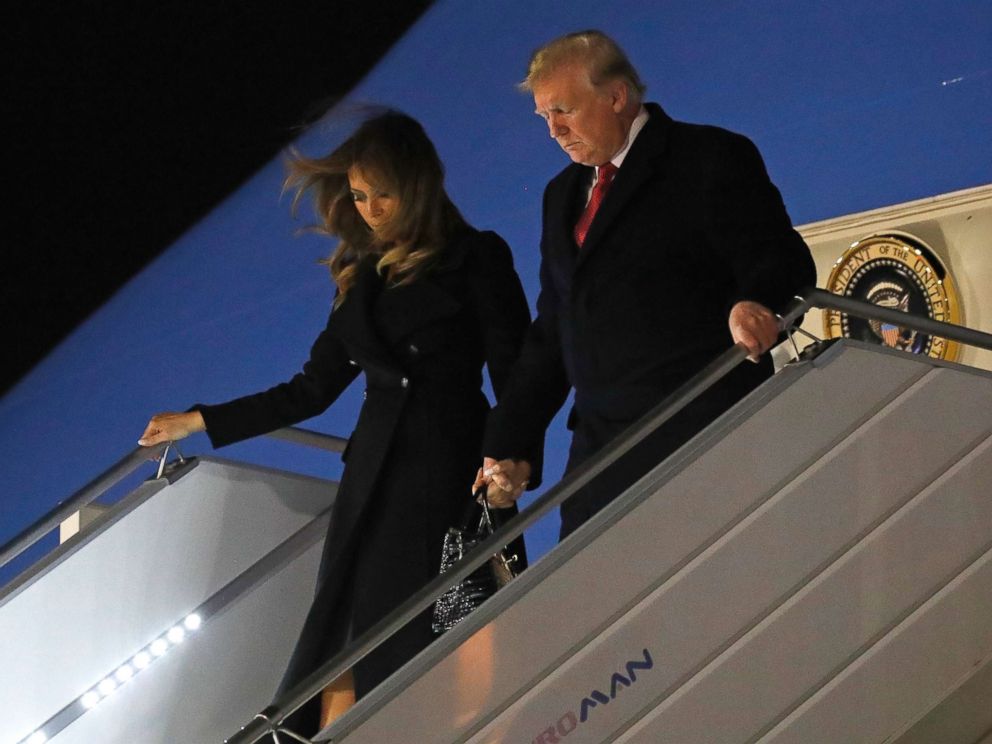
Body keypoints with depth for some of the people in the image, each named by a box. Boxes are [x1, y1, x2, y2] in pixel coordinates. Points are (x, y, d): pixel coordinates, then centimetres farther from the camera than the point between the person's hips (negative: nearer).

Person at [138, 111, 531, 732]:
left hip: (453, 478, -5)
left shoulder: (477, 259, 2)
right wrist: (201, 422, 22)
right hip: (373, 480, 5)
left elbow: (515, 375, -4)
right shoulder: (362, 277, 17)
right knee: (345, 668, -4)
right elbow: (313, 390, 21)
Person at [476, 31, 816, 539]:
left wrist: (755, 303, -32)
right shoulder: (564, 194, 22)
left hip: (704, 438, -6)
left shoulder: (711, 158, 1)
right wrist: (509, 447, 17)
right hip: (600, 447, 6)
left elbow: (783, 262, -8)